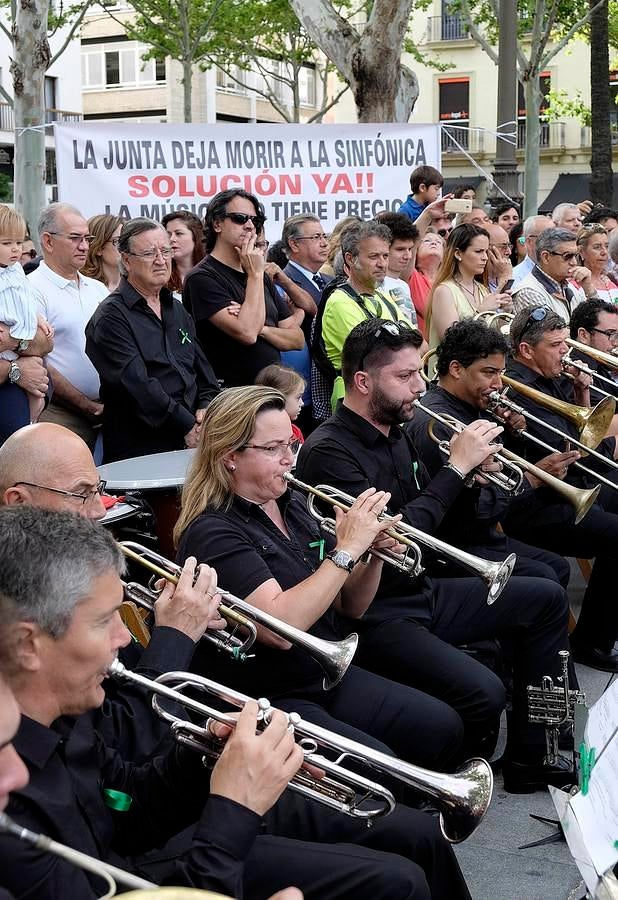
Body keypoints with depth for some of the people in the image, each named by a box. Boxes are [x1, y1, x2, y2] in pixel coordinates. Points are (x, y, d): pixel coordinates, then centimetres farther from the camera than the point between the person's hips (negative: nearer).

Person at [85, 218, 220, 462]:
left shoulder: (177, 310, 20)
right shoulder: (111, 317, -6)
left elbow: (202, 367, 20)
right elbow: (136, 384, -15)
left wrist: (206, 407, -1)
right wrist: (188, 427, -18)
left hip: (191, 442, 6)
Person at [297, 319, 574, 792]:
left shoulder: (396, 435, 9)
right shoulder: (328, 451, -19)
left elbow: (432, 519, 16)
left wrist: (470, 473, -4)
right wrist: (456, 467, -20)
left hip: (420, 590, 10)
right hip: (375, 615, -10)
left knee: (546, 598, 12)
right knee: (480, 690, -30)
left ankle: (531, 756, 15)